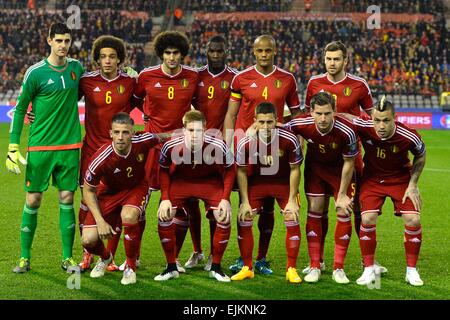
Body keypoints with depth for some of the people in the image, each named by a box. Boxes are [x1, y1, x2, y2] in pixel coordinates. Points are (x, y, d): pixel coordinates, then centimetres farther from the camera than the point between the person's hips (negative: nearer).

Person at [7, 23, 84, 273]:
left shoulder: (76, 67, 6)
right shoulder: (36, 72, -7)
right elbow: (20, 108, -2)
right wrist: (13, 147, -6)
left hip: (70, 145, 3)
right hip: (40, 146, -3)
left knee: (67, 199, 4)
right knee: (33, 200, 0)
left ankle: (68, 257, 13)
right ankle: (25, 257, 12)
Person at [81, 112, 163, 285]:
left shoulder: (144, 141, -28)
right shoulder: (100, 159, -30)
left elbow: (162, 138, 0)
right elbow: (88, 191, -14)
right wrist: (100, 221, -20)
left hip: (136, 187, 0)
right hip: (109, 191, 0)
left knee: (128, 217, -34)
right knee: (88, 240, -13)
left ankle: (131, 267, -9)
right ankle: (105, 257, 27)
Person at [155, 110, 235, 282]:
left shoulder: (218, 146, -28)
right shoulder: (170, 146, -25)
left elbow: (229, 171, -9)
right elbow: (164, 171, -5)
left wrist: (225, 199, -16)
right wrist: (165, 198, -13)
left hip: (210, 181, 0)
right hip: (180, 181, 1)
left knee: (224, 218, -16)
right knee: (164, 216, -16)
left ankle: (215, 267, 5)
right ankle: (171, 267, 2)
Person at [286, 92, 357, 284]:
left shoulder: (346, 131, -34)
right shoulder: (301, 124, -30)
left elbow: (349, 163, -18)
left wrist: (342, 194, -13)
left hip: (340, 169, -2)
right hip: (315, 166, 2)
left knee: (344, 213, -7)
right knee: (314, 212, -2)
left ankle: (338, 268, 3)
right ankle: (314, 267, 5)